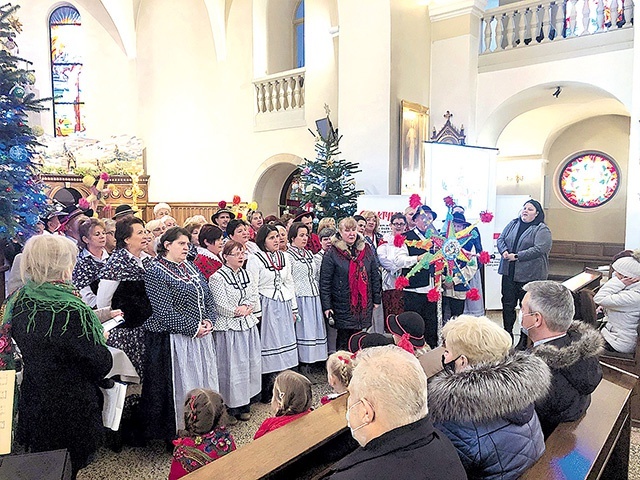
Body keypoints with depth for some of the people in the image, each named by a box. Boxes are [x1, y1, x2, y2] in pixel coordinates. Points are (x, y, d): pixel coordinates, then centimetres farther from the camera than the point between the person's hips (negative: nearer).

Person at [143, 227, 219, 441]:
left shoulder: (191, 267, 11)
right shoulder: (155, 273, -11)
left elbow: (208, 297, 14)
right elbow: (164, 311, -19)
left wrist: (208, 321, -3)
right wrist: (193, 328, -17)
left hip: (201, 335, 7)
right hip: (175, 341, -7)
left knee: (203, 383, 14)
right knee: (179, 387, 1)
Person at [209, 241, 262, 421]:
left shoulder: (246, 275, 10)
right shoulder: (217, 278, -11)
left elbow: (255, 298, 6)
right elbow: (221, 307, -15)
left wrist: (245, 307, -12)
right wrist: (240, 311, -7)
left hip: (248, 326, 7)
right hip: (229, 328, -7)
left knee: (251, 362, 12)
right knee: (232, 365, 0)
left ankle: (245, 400, 25)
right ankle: (234, 405, 14)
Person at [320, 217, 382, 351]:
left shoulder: (366, 250, 8)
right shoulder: (332, 253, -6)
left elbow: (375, 275, 12)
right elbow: (325, 281, -7)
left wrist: (377, 299, 10)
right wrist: (326, 306, -11)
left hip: (364, 304, 4)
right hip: (343, 306, -4)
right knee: (343, 337, 4)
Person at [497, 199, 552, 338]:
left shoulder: (542, 229, -5)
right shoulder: (513, 224, 13)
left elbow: (539, 249, -17)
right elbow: (500, 239, 11)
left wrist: (517, 256, -19)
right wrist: (504, 251, -10)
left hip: (529, 275, -5)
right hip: (509, 273, 5)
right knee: (508, 303, 10)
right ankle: (507, 334, 23)